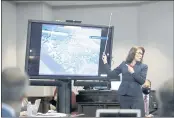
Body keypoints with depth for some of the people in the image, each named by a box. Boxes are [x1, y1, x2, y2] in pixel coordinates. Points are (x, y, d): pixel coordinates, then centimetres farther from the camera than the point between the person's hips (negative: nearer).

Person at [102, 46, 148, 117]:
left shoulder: (143, 66, 4)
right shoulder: (124, 64, 9)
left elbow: (142, 81, -7)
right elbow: (111, 74, 9)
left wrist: (133, 72, -16)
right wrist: (105, 62, 6)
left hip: (136, 96, -2)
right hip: (123, 95, 2)